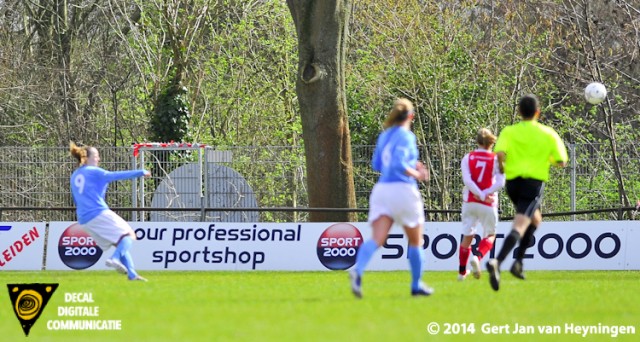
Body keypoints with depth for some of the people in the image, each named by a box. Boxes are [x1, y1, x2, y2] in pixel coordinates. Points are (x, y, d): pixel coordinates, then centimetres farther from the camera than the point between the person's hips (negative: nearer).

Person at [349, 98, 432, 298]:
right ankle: (417, 285, 23)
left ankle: (357, 270, -37)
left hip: (381, 189, 5)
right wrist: (416, 174, -3)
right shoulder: (406, 136, -8)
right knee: (416, 242, 14)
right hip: (402, 190, -5)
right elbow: (399, 164, -19)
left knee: (377, 239, -10)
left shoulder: (384, 136, 14)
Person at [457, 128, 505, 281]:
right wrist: (485, 194, -14)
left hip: (469, 202, 2)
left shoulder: (468, 157, 3)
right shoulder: (496, 159, -1)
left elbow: (466, 179, -10)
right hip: (488, 205, -2)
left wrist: (481, 195, -13)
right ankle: (478, 257, -17)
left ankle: (462, 271, 14)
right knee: (489, 235, 11)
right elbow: (500, 182, -13)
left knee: (467, 236, 11)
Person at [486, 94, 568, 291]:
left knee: (534, 219, 29)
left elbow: (499, 153, -15)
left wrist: (501, 166, 6)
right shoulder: (548, 134, 1)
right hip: (534, 184, -4)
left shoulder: (509, 132, 2)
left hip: (513, 181, 4)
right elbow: (561, 162, 0)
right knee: (519, 227, -15)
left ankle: (518, 261, 21)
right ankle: (497, 262, -37)